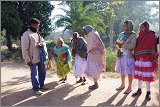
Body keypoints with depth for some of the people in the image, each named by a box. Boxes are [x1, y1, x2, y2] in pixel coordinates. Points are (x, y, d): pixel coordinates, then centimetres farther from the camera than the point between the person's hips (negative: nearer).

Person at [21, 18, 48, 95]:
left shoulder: (37, 34, 11)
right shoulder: (26, 35, -14)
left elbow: (43, 42, 17)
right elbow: (24, 49, -16)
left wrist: (41, 44, -8)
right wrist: (27, 60, -18)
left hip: (40, 58, 8)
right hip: (33, 60, -8)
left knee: (42, 72, 17)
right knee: (34, 74, 3)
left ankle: (41, 85, 34)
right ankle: (36, 89, 17)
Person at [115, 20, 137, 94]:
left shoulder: (133, 35, -6)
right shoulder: (121, 34, 12)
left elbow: (132, 45, -17)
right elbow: (118, 43, 14)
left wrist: (122, 45, -16)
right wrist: (118, 44, -8)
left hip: (129, 55, -6)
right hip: (121, 55, 6)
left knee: (129, 72, 0)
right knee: (122, 71, 12)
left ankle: (129, 87, 12)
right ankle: (122, 85, 29)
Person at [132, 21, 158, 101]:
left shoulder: (151, 35, -4)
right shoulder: (139, 36, 14)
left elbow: (152, 48, -9)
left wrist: (146, 57, -17)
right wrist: (136, 56, 5)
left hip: (146, 59, -6)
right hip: (138, 58, 6)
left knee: (146, 76, -2)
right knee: (139, 75, 11)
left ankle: (148, 93, 9)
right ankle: (139, 90, 23)